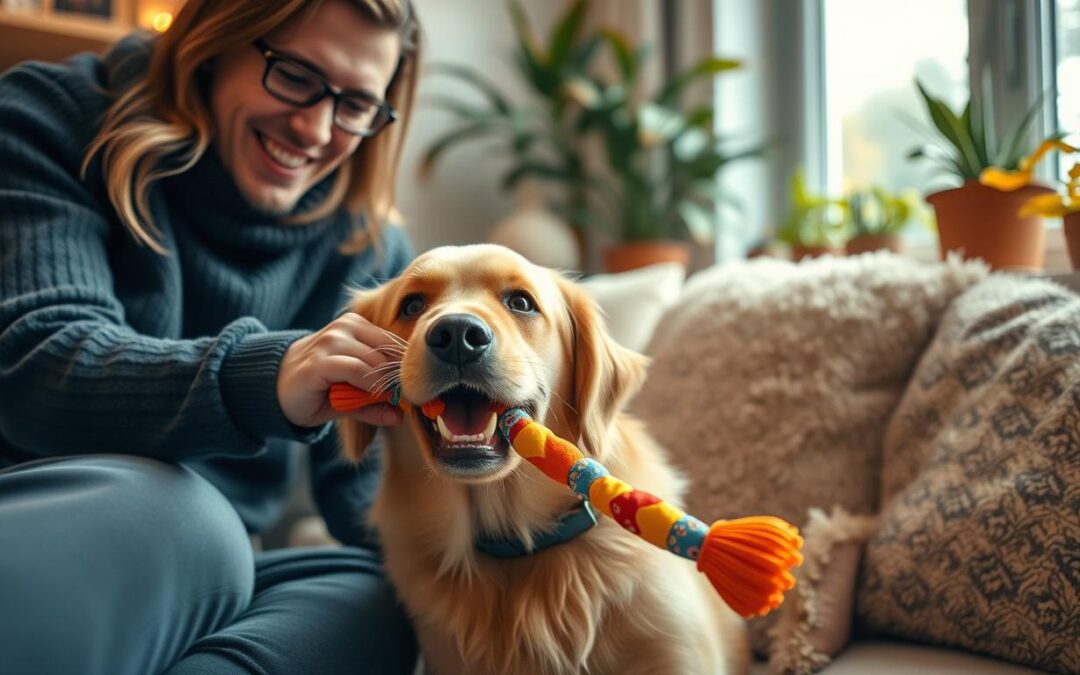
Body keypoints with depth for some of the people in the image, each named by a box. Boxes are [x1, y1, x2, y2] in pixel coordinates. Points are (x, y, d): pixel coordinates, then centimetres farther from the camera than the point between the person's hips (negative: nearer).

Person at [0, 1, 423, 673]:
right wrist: (263, 377, -38)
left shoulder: (368, 249, 8)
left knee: (378, 596, -24)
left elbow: (365, 479, 5)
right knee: (168, 513, -34)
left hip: (201, 578, 5)